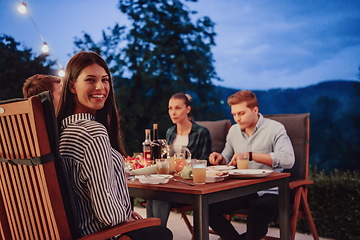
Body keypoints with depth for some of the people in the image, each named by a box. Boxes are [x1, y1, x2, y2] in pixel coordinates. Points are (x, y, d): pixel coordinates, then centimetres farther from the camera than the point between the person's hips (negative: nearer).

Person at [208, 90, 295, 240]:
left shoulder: (274, 129, -7)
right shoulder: (233, 130, 12)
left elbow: (288, 160, -23)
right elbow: (227, 159, 25)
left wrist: (250, 155, -27)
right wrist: (220, 159, -1)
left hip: (267, 192, -6)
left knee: (256, 220, -36)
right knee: (208, 207, -16)